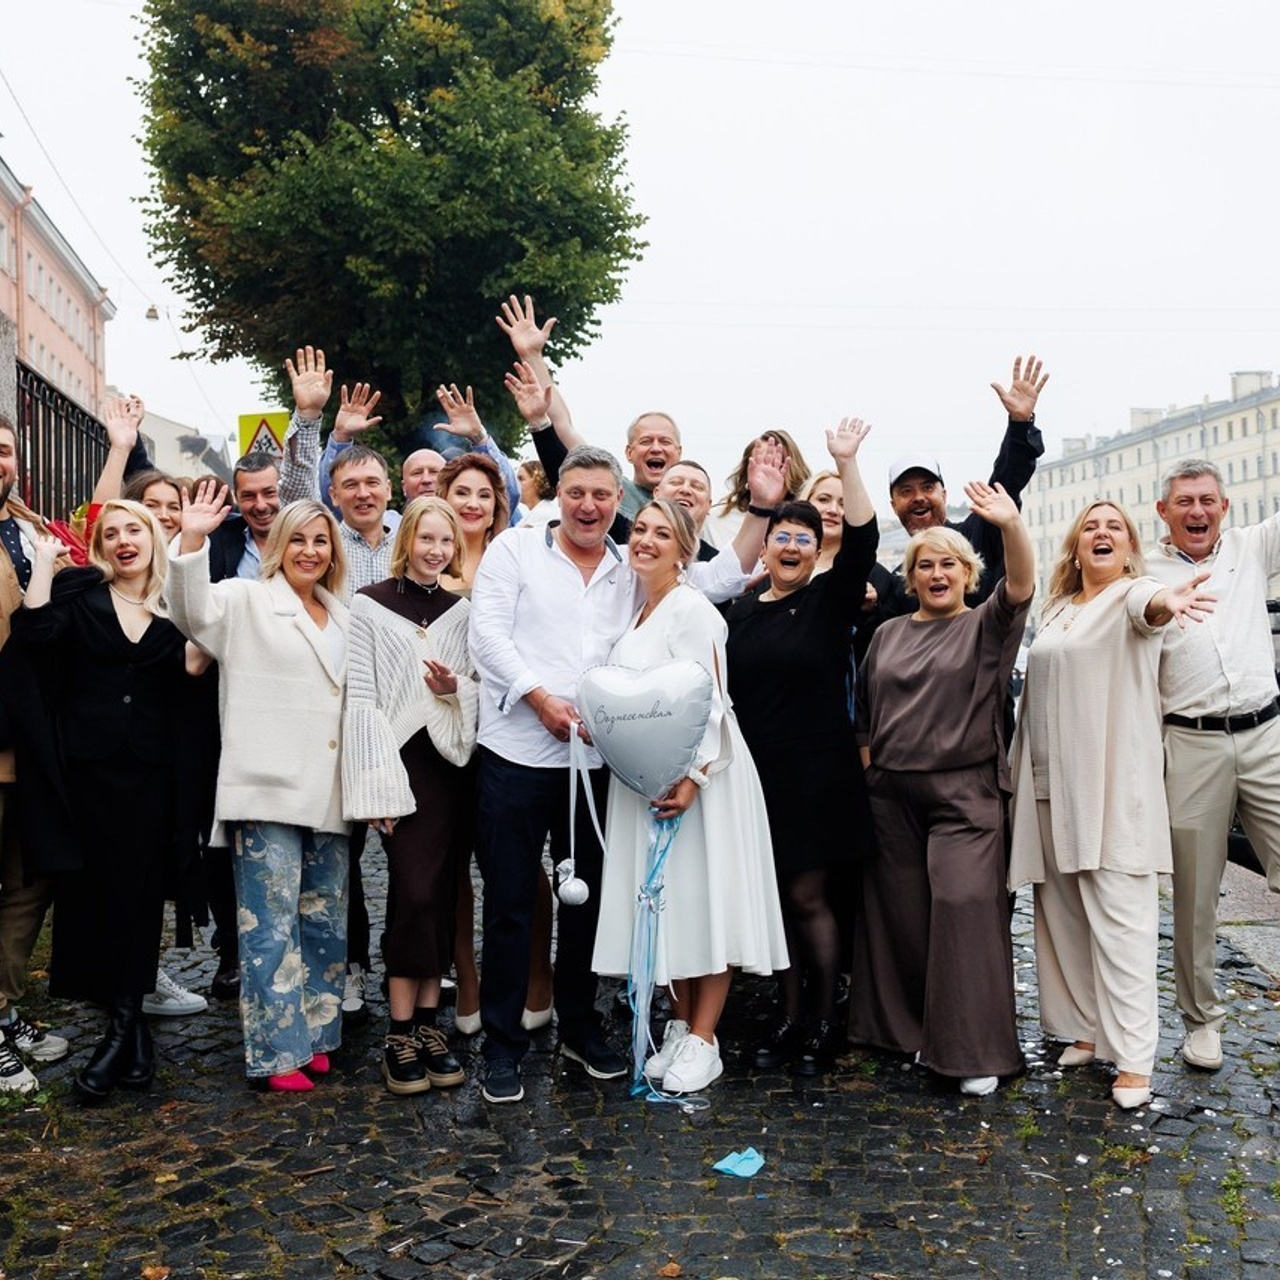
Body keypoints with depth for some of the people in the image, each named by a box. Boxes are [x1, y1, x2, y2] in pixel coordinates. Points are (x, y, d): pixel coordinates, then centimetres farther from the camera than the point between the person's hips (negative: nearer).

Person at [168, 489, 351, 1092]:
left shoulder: (341, 617, 19)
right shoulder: (247, 600, 3)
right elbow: (195, 611, -18)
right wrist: (192, 540, -33)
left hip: (329, 792, 6)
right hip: (268, 790, -6)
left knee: (326, 920, 11)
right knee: (271, 923, -5)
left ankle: (314, 1033, 23)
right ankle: (277, 1050, 3)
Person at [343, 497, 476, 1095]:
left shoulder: (461, 609, 13)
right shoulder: (371, 604, 0)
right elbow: (361, 698, -5)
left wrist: (457, 688, -7)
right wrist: (378, 783, -12)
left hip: (453, 760, 4)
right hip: (402, 760, -4)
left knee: (442, 893, 4)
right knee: (416, 892, -12)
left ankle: (427, 1022, 12)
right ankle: (401, 1034, -2)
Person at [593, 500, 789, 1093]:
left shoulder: (692, 609, -11)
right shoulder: (634, 610, 13)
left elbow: (710, 703, -18)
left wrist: (692, 778, -26)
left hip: (697, 777, -8)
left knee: (704, 902, -1)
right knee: (666, 905, 11)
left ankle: (702, 1043, 7)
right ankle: (680, 1027, 23)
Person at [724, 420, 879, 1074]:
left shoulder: (829, 600, -1)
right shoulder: (739, 610, 8)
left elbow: (861, 543, -16)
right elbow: (723, 688, 13)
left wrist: (846, 463, -22)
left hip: (817, 771, -3)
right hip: (755, 773, 4)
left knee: (808, 897, 0)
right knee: (777, 898, 9)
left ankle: (824, 1021, 15)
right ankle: (789, 1014, 22)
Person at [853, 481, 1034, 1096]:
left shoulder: (986, 626, 3)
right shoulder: (888, 634, 14)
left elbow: (1022, 586, -17)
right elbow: (865, 714, 19)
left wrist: (1012, 525, -34)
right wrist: (869, 765, 10)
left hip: (964, 791, -4)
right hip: (891, 793, 4)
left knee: (965, 908, -12)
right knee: (899, 912, 7)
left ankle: (975, 1051, -4)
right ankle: (906, 1029, 21)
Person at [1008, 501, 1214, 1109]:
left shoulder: (1133, 594, -2)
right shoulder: (1054, 612, 17)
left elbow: (1146, 607, -28)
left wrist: (1166, 602, -51)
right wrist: (1024, 771, 16)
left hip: (1114, 784, -6)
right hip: (1051, 784, 6)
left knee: (1120, 916, -8)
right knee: (1063, 913, 9)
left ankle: (1132, 1057, -3)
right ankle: (1086, 1029, 21)